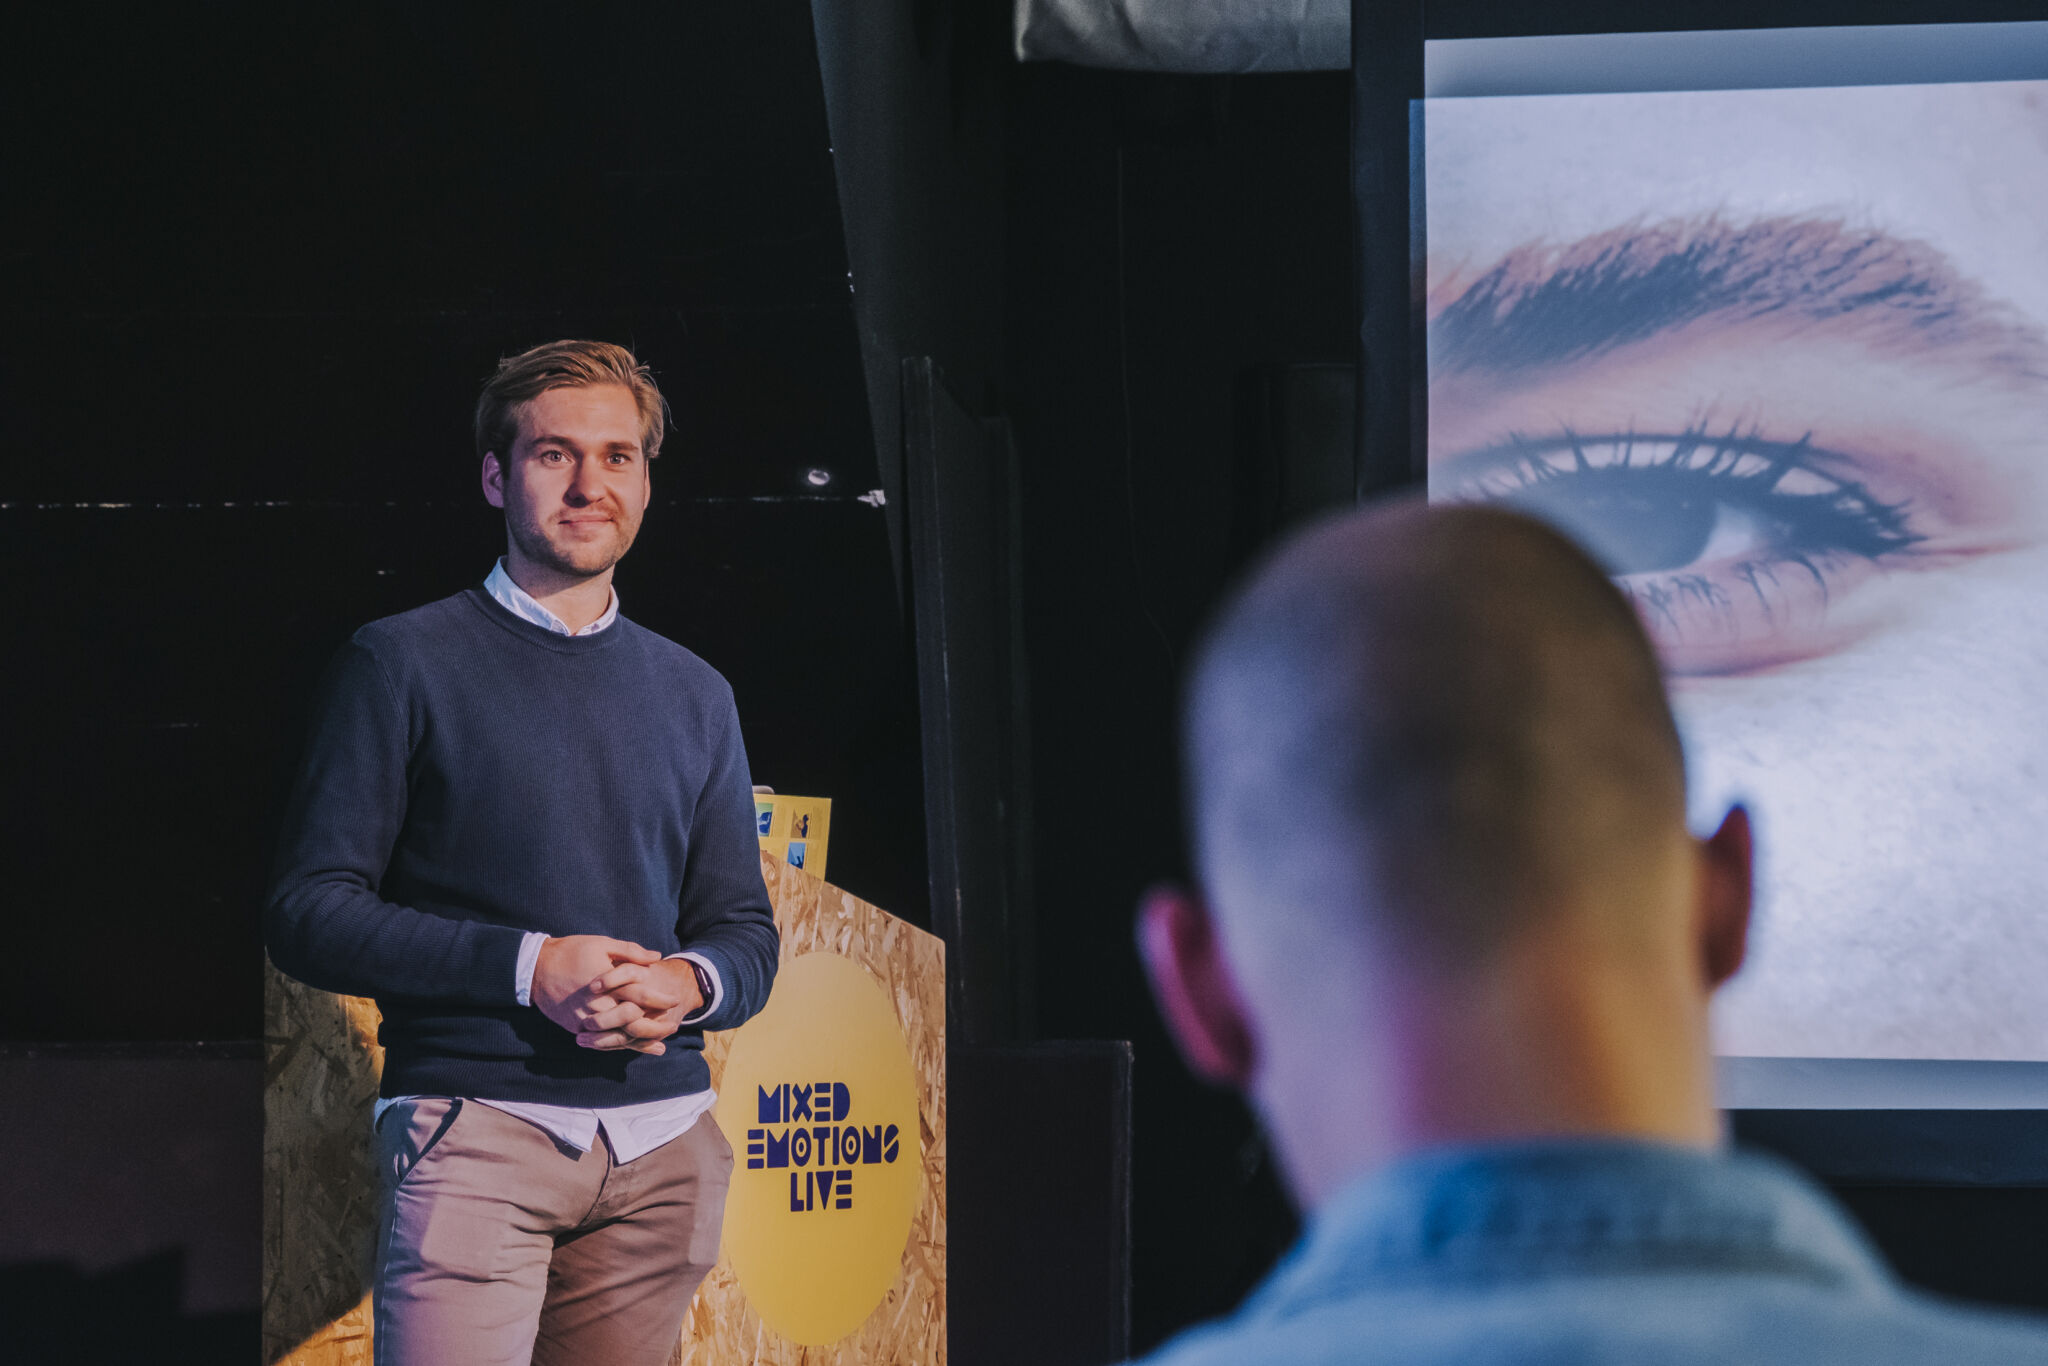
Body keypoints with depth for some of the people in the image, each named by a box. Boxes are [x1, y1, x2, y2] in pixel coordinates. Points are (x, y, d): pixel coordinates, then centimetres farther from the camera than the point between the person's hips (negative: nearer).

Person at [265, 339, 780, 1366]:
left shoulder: (692, 695, 19)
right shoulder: (404, 663, 4)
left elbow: (747, 933, 19)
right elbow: (308, 913, -2)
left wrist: (689, 984, -6)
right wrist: (526, 967, -14)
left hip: (665, 1140, 5)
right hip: (476, 1126, -4)